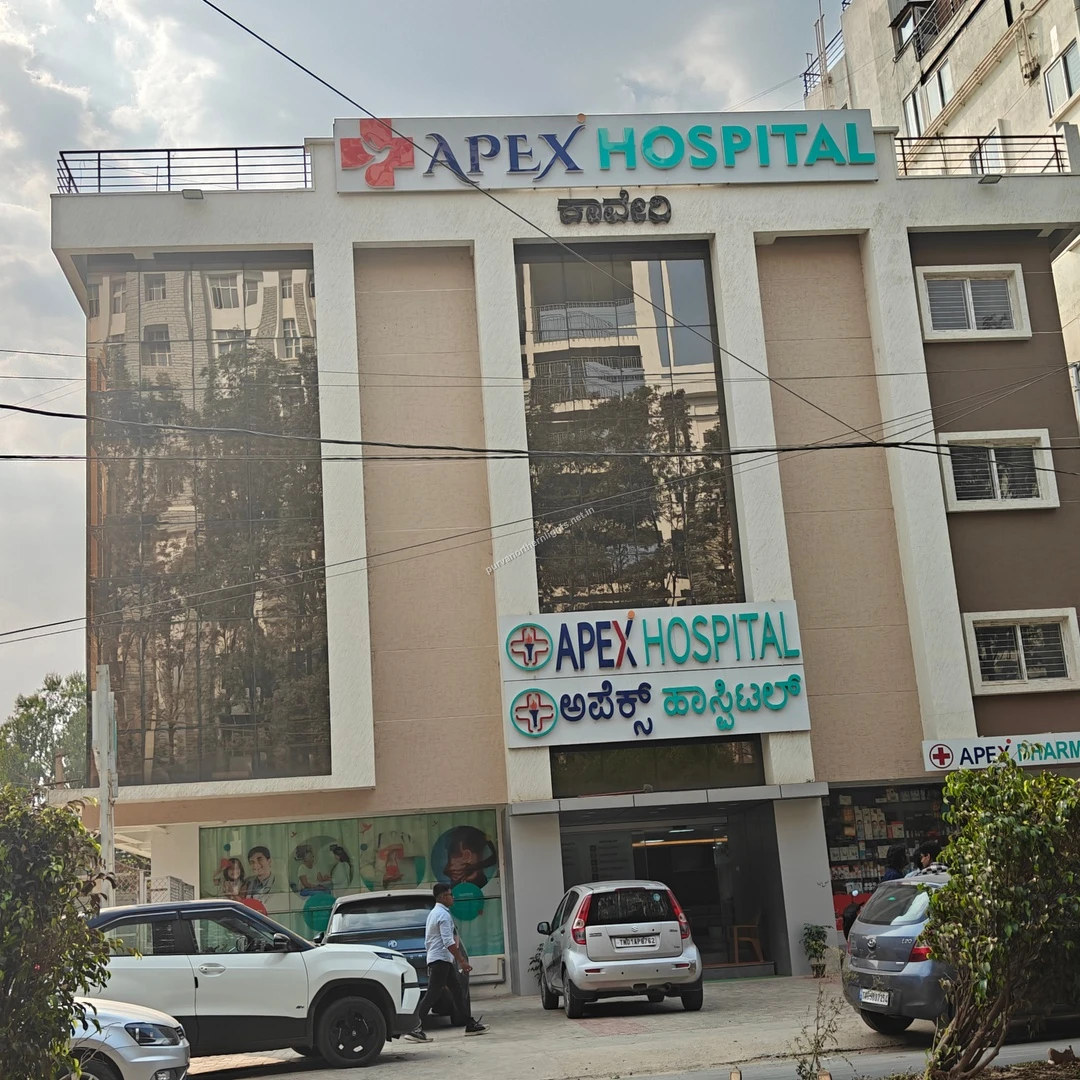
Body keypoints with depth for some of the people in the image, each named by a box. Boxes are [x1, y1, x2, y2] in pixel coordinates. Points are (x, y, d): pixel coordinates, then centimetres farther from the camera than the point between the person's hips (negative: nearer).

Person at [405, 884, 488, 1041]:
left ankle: (470, 1024, 15)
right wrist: (462, 960, -20)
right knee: (432, 994, -11)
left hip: (436, 958, 10)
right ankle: (415, 1029, -14)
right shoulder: (443, 914, -14)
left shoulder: (434, 913, 18)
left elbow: (427, 941, 21)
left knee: (457, 990, 12)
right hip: (441, 959, -10)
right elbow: (448, 942, -21)